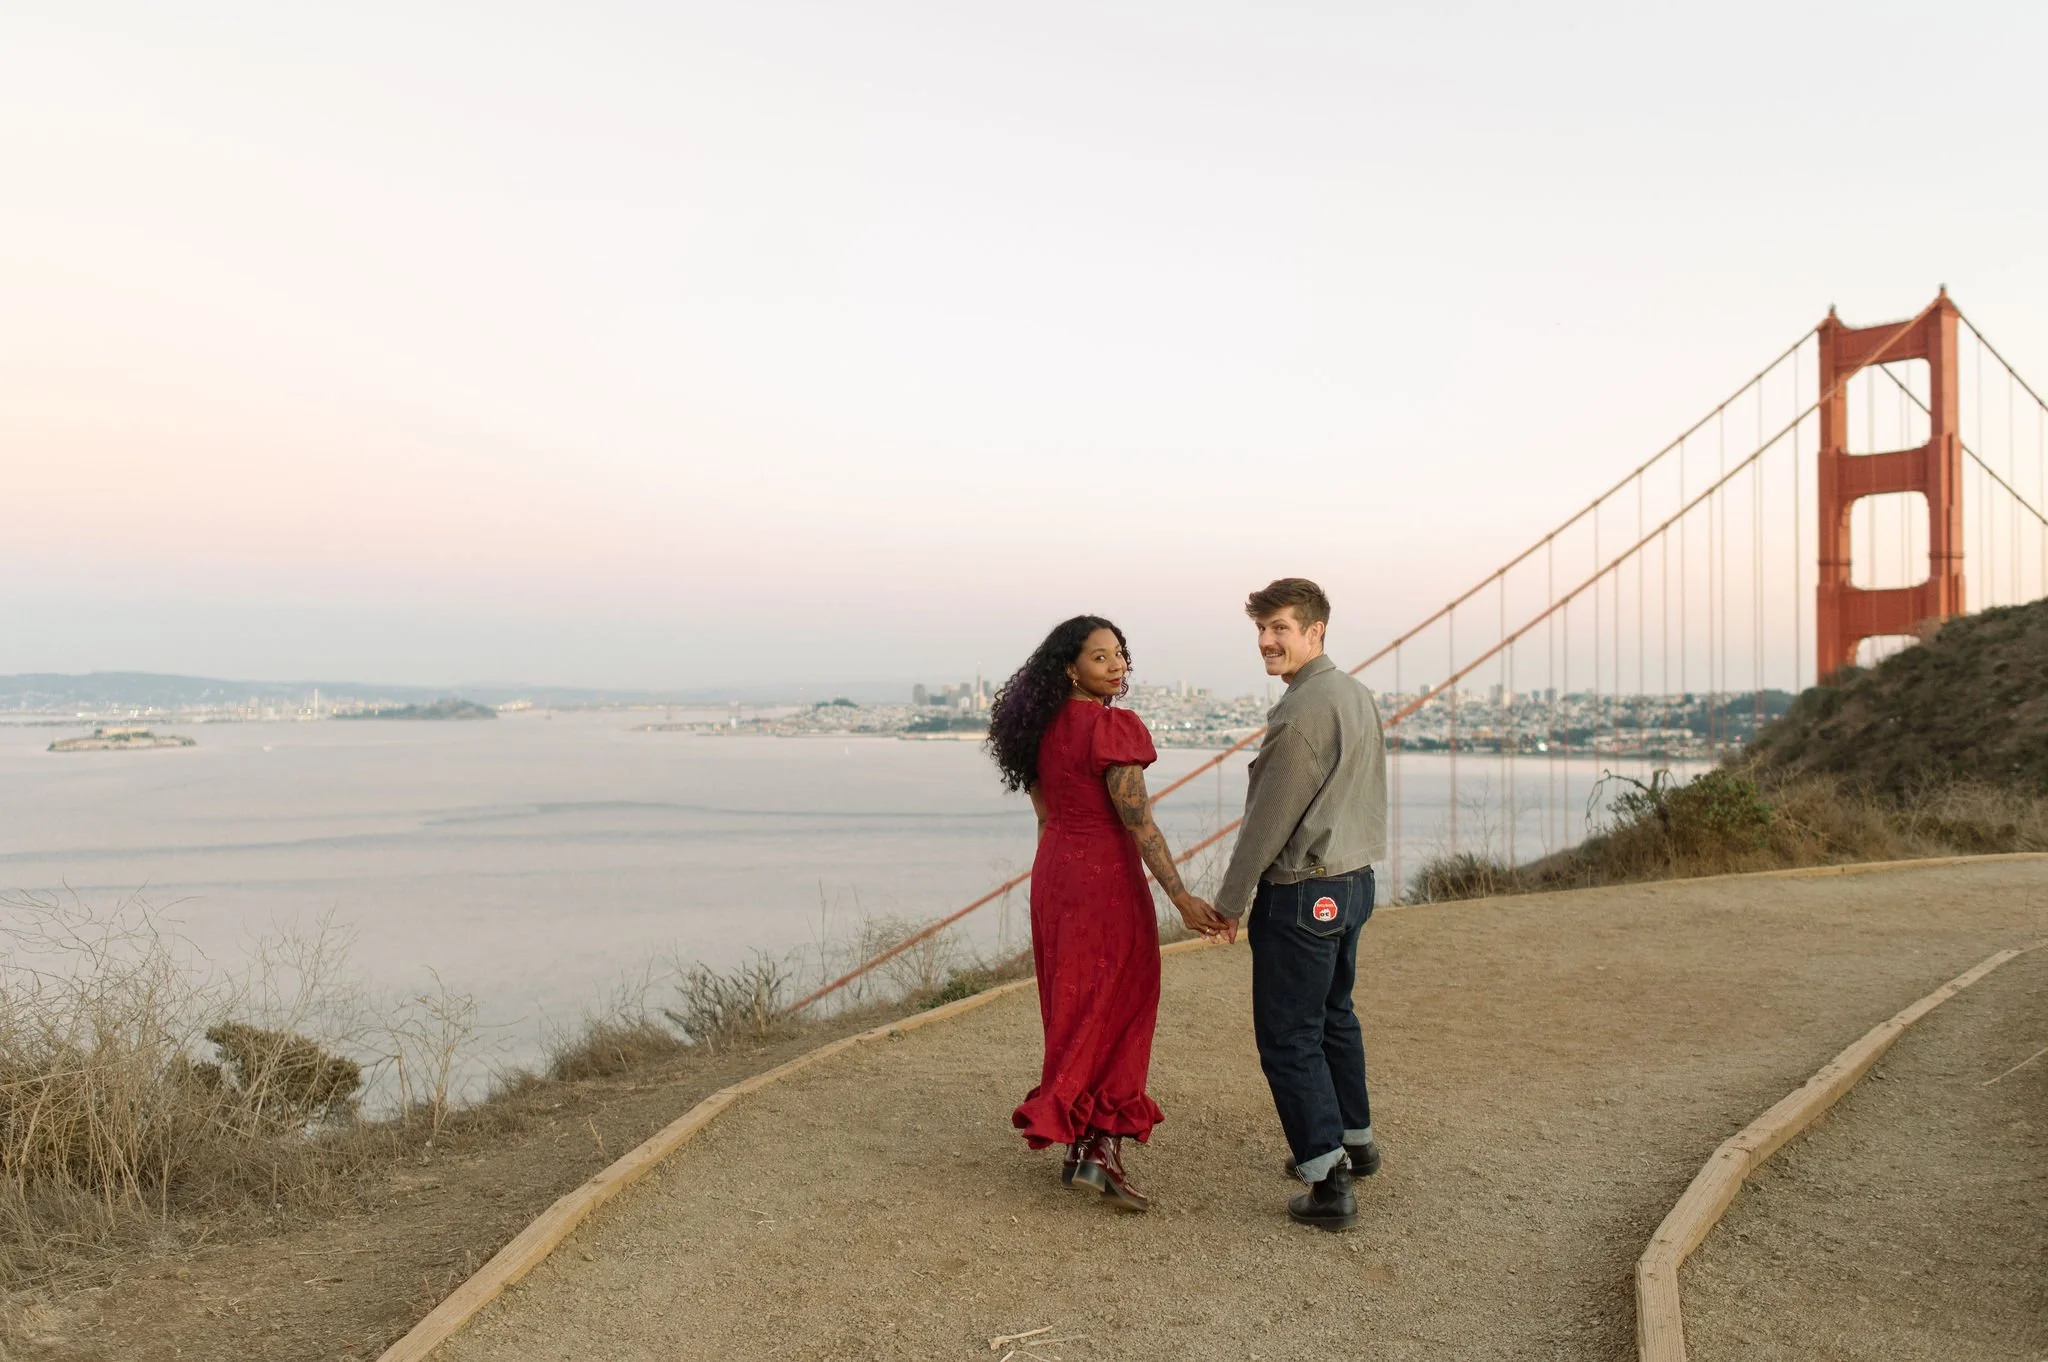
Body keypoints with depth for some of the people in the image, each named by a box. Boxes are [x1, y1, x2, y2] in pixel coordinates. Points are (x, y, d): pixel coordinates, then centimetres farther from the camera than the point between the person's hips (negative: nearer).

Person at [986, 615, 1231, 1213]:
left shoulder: (1040, 725, 6)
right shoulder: (1114, 728, -17)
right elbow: (1138, 822, -21)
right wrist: (1182, 899, -19)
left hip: (1052, 871, 7)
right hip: (1106, 876, -7)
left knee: (1072, 1008, 16)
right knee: (1116, 1011, 4)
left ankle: (1074, 1141, 24)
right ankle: (1101, 1150, 6)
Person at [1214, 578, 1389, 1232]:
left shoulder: (1302, 712, -21)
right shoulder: (1357, 695, 8)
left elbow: (1268, 818, -18)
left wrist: (1231, 898, -7)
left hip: (1303, 894, -10)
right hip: (1354, 879, 10)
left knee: (1289, 1037, -2)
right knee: (1334, 1015, 24)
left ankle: (1328, 1182, 1)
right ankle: (1354, 1138, 39)